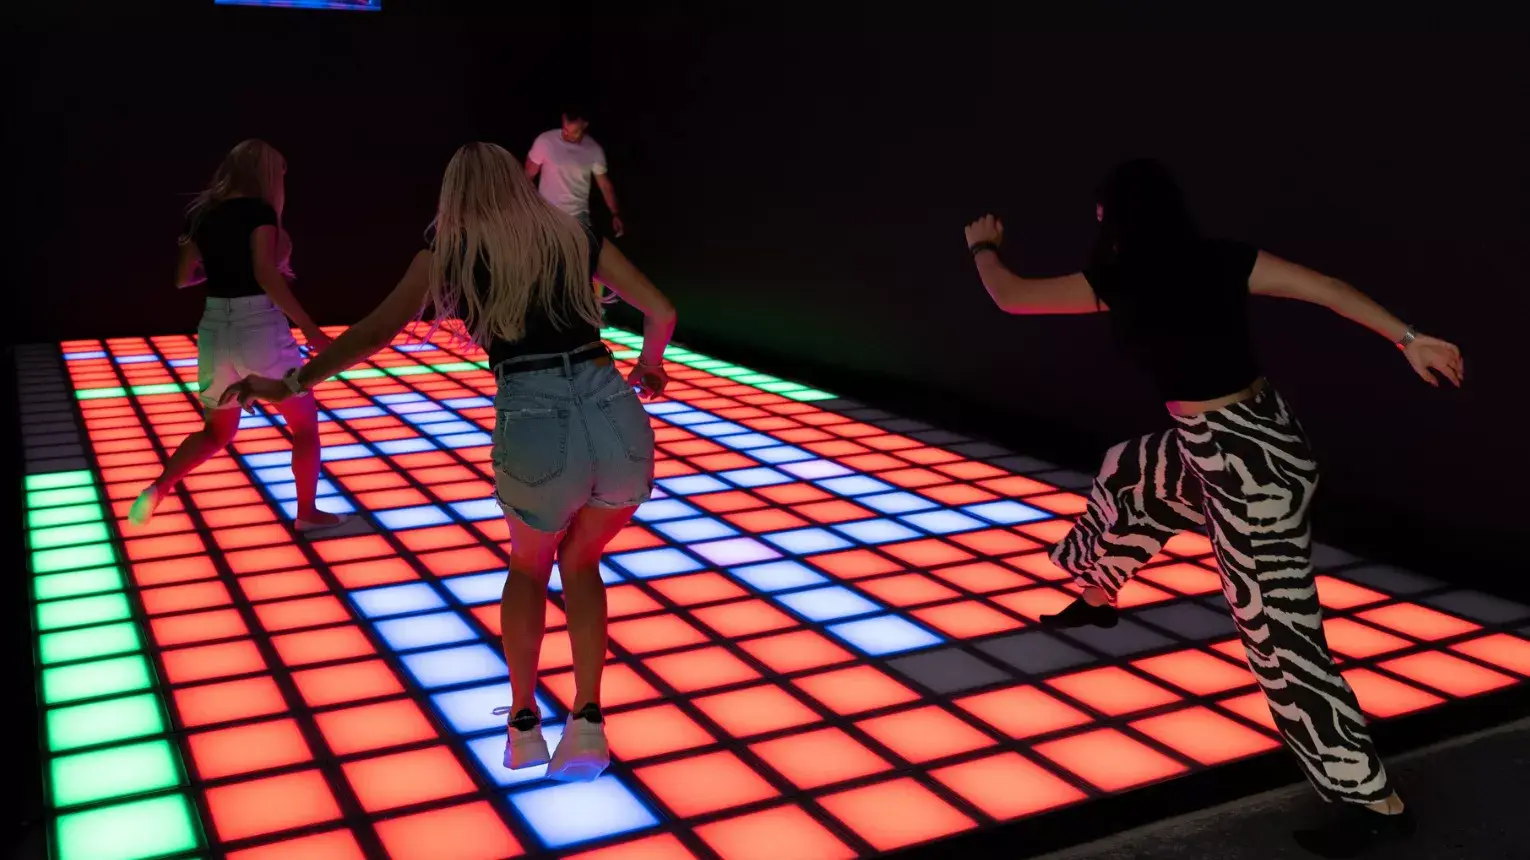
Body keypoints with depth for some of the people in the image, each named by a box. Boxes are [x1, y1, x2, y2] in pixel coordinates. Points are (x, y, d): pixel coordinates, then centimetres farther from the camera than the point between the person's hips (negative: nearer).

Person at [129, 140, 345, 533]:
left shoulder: (202, 214, 11)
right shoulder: (258, 210, -9)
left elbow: (183, 278, 16)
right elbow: (266, 275, -20)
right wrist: (309, 328, -20)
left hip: (215, 327, 6)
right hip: (259, 326, -6)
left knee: (217, 431, 22)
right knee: (305, 422, 13)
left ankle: (157, 488, 1)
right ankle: (307, 513, 17)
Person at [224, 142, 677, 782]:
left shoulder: (448, 253, 13)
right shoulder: (576, 237, 19)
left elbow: (376, 332, 3)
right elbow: (662, 313, 24)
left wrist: (290, 384, 13)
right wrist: (647, 368, 43)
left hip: (535, 432, -2)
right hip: (621, 422, 2)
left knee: (529, 565, 30)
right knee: (580, 563, 28)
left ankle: (523, 725, 28)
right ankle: (586, 725, 16)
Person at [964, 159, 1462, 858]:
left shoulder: (1119, 284, -13)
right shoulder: (1223, 262, 0)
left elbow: (1010, 297, -1)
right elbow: (1326, 288, -7)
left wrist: (982, 246, 18)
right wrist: (1409, 339, -4)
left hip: (1250, 465, -9)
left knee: (1277, 628, -2)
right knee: (1127, 475, 31)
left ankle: (1375, 802, 6)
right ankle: (1098, 597, 57)